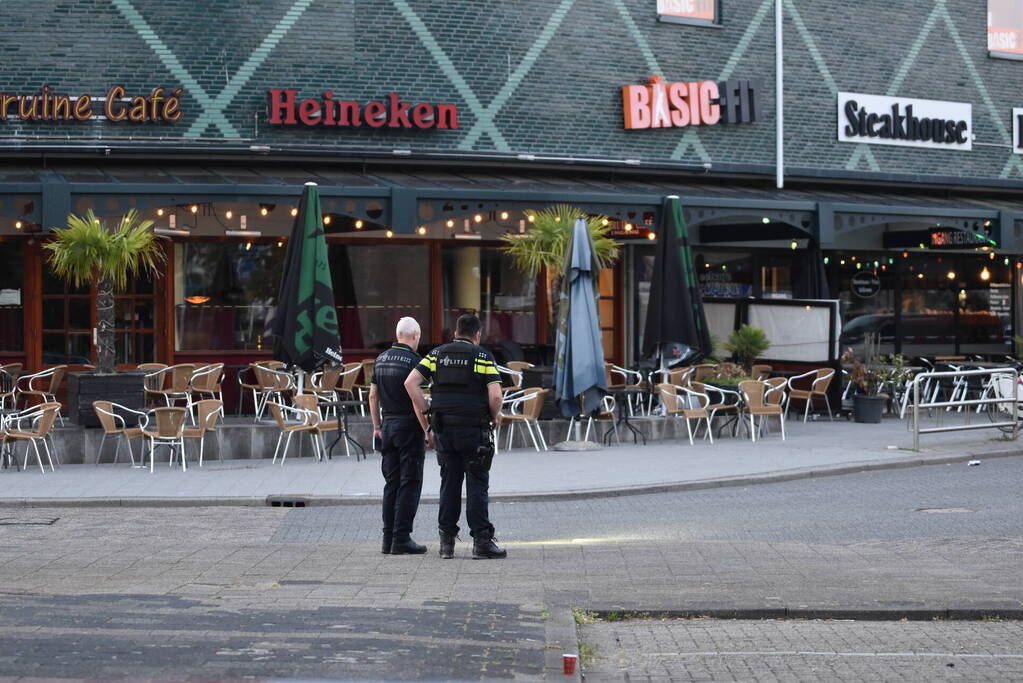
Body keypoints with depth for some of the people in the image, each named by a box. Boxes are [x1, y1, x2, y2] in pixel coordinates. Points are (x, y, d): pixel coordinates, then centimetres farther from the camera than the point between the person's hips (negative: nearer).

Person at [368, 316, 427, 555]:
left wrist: (377, 426, 20)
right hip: (409, 426, -7)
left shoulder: (381, 359, 9)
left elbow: (373, 396, 13)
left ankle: (388, 539, 11)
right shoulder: (414, 360, -11)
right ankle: (402, 539, -5)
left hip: (388, 426, 7)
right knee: (410, 483, -2)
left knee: (391, 483, 12)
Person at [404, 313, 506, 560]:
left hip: (444, 430, 4)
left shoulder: (437, 354, 10)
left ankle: (447, 543, 10)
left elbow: (411, 383, 0)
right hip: (474, 430, -3)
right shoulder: (483, 357, 0)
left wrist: (426, 424, 3)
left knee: (449, 484, 10)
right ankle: (481, 542, -2)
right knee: (477, 486, 1)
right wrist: (492, 419, 7)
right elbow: (495, 396, -13)